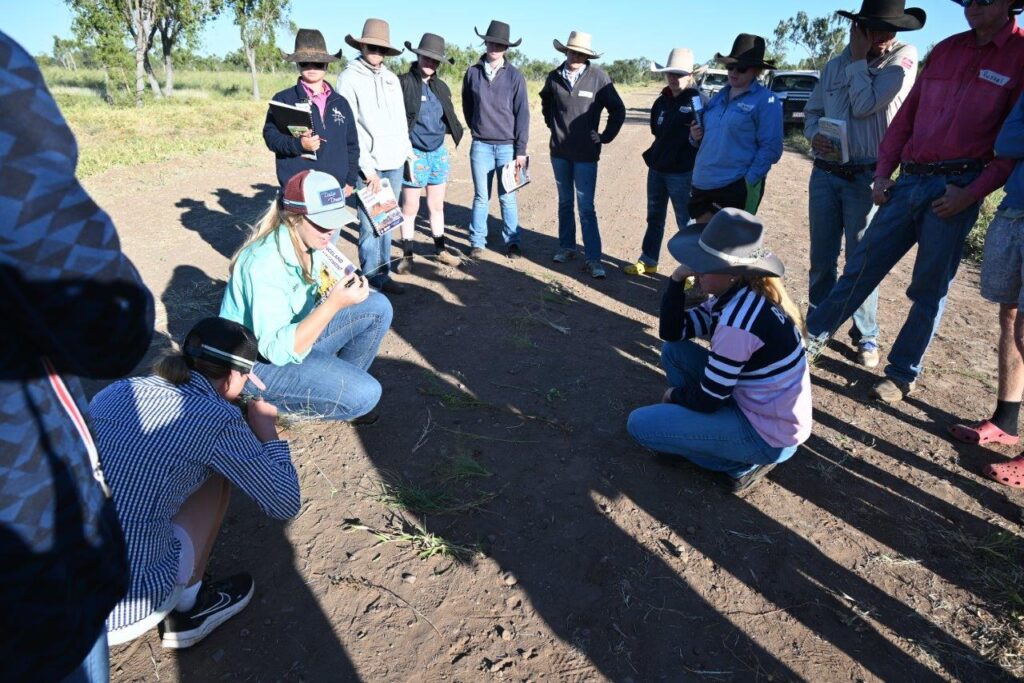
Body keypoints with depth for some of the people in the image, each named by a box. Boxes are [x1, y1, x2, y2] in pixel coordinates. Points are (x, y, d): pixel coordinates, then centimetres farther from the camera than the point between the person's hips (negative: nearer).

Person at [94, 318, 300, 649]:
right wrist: (267, 432, 10)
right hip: (123, 612, -6)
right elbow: (285, 504, -3)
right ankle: (187, 610, 17)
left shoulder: (117, 390, 5)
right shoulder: (217, 419, -12)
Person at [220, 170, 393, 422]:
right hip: (261, 361, -8)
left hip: (296, 336, 8)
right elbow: (279, 350, -33)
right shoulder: (265, 263, -30)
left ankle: (341, 382, 9)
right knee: (364, 393, -23)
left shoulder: (309, 240, -6)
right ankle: (273, 404, 1)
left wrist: (341, 285, -13)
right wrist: (334, 304, -39)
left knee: (378, 307, -4)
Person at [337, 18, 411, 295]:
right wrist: (367, 167, -14)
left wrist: (408, 150, 13)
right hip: (370, 164, -6)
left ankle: (383, 271, 19)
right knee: (370, 222, -3)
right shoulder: (349, 78, -4)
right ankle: (375, 278, 4)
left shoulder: (392, 78, 14)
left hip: (395, 161, 6)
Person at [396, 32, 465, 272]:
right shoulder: (403, 83, -8)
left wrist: (456, 132, 0)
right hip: (414, 154, -5)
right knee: (410, 208, 2)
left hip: (438, 153, 5)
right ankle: (407, 255, 14)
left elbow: (448, 118, 17)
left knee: (437, 205, 14)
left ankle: (441, 249, 26)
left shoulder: (441, 87, 10)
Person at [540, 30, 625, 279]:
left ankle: (593, 258, -2)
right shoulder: (554, 77, 2)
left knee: (586, 207, -6)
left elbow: (618, 111, -2)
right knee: (565, 202, 14)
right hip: (559, 151, 4)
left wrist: (605, 137, -3)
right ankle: (566, 247, 27)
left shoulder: (598, 77, -10)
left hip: (585, 153, -4)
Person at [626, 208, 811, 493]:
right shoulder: (735, 296, -1)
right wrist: (676, 280, -10)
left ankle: (741, 463, 1)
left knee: (639, 424, -11)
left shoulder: (740, 320, -29)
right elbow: (672, 332, 3)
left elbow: (708, 400, -20)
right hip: (750, 402, 9)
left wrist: (674, 395, 0)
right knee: (673, 351, 7)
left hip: (768, 434, -9)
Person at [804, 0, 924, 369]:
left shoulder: (903, 58, -2)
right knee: (821, 257, 9)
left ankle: (866, 335, 14)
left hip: (866, 177, -3)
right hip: (824, 173, 4)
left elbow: (865, 106, -12)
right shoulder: (834, 65, 11)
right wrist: (815, 135, -6)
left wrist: (859, 59, -5)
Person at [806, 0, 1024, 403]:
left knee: (929, 291, 3)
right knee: (860, 268, 4)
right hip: (909, 181, 4)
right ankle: (812, 339, 14)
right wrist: (883, 172, 6)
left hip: (954, 189, -4)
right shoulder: (946, 49, 14)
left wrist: (973, 192, -15)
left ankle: (903, 376, 15)